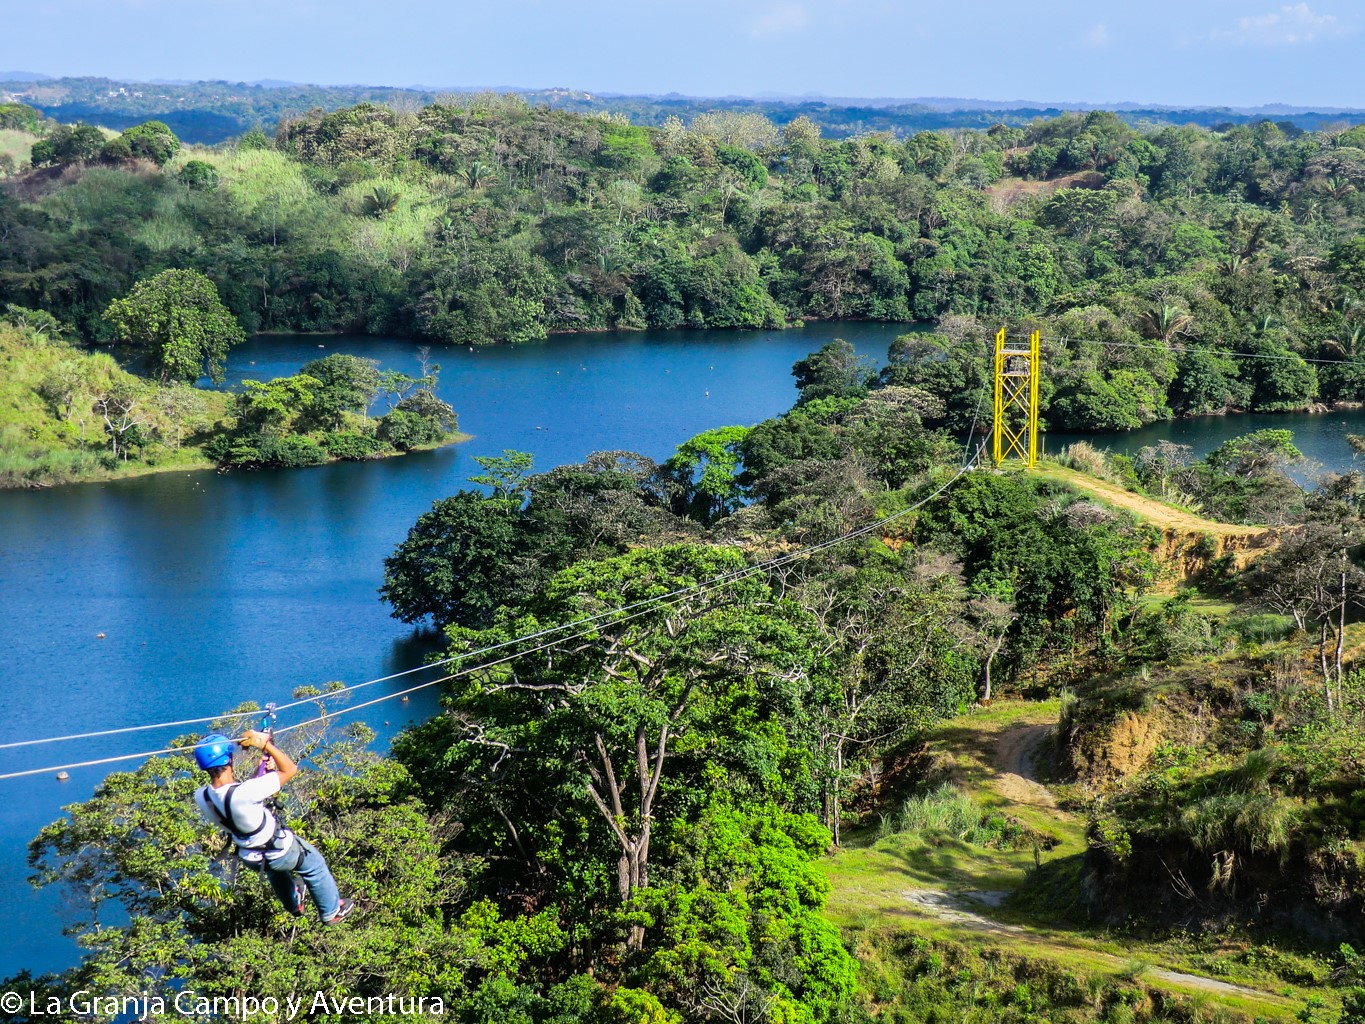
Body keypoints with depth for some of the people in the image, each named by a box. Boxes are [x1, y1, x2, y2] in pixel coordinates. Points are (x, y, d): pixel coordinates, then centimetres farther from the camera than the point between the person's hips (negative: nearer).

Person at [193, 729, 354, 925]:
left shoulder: (201, 797, -22)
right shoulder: (243, 793, -42)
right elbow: (290, 770, -31)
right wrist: (266, 743, -27)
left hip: (249, 855, 6)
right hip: (279, 851, -6)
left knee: (275, 869, 39)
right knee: (315, 865, 24)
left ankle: (294, 905, 62)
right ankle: (332, 912, 43)